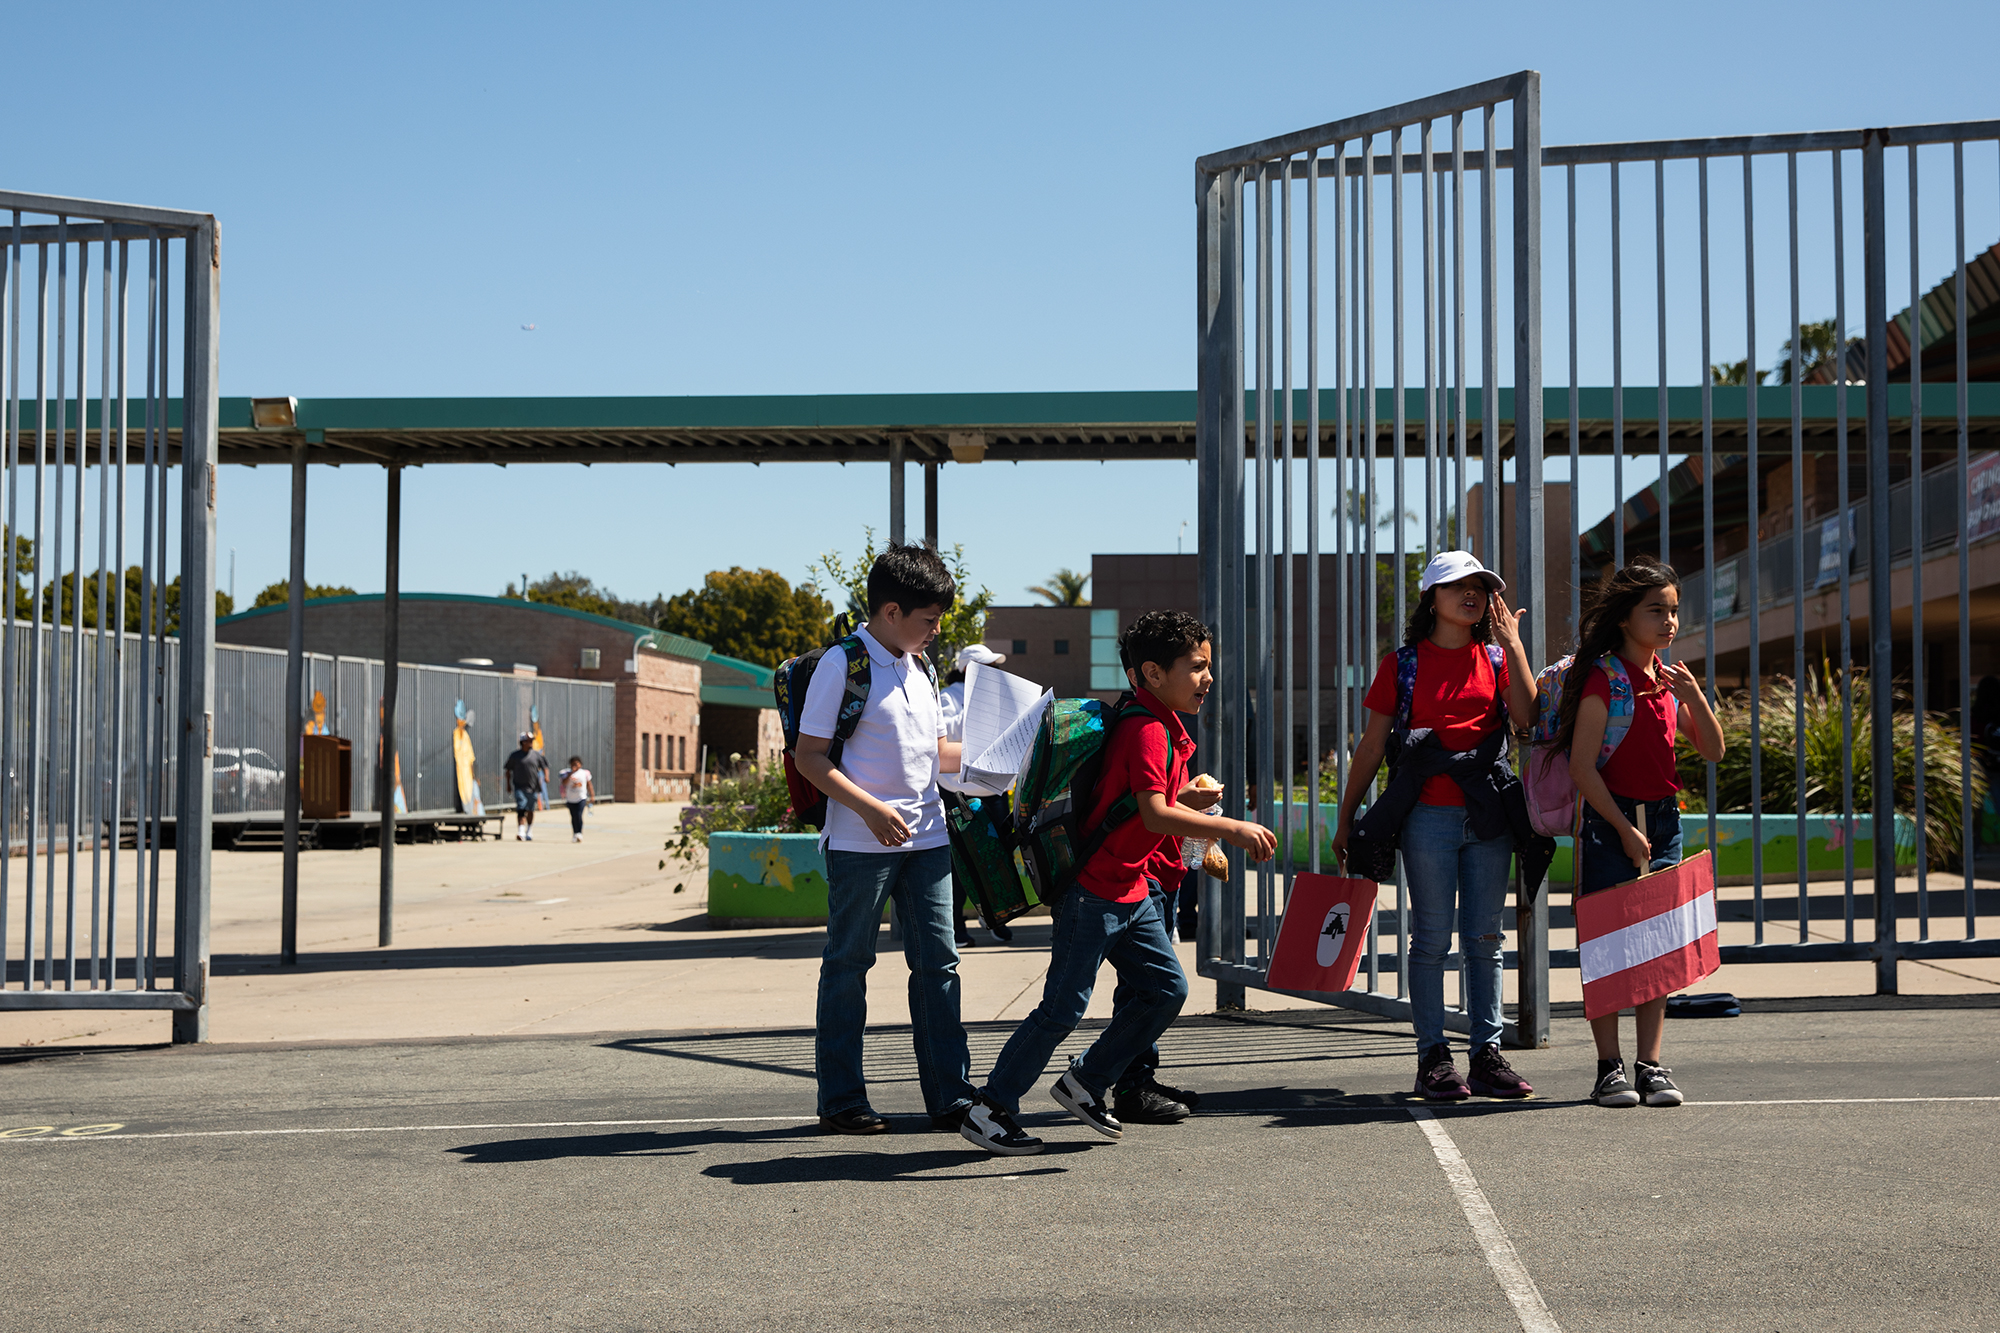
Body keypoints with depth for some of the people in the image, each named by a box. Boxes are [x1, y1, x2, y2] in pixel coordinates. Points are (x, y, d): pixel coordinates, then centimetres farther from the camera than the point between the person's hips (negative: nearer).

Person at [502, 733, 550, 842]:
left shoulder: (537, 755, 6)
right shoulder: (515, 755, 2)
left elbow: (545, 766, 13)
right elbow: (508, 769, 11)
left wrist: (546, 776, -6)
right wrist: (508, 784, 8)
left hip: (533, 787, 2)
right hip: (519, 787, -2)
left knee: (530, 810, 12)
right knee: (520, 809, -15)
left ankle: (529, 832, 28)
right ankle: (520, 832, -23)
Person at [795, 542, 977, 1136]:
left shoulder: (920, 667, 14)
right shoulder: (842, 664, -9)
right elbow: (809, 755, -11)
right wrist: (872, 810, -19)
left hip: (926, 837, 7)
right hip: (861, 842, -7)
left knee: (938, 961, 5)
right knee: (848, 966, 3)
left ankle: (951, 1095, 10)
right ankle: (841, 1101, 11)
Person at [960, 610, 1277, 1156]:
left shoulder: (1165, 727, 13)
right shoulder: (1147, 730, -19)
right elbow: (1155, 815, -29)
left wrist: (1187, 798, 9)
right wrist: (1232, 828, -28)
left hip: (1131, 890, 10)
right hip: (1094, 890, -10)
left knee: (1166, 988, 10)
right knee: (1063, 1007, -6)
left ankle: (1086, 1082, 22)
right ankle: (990, 1111, 4)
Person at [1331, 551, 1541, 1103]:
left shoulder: (1495, 658, 11)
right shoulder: (1403, 663, 3)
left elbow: (1528, 720, -6)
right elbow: (1371, 746, 5)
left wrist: (1513, 646, -8)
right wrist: (1346, 819, 5)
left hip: (1488, 814, 3)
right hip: (1429, 814, -3)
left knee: (1484, 938, 6)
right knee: (1432, 938, 0)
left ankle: (1488, 1052, 11)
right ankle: (1432, 1057, 5)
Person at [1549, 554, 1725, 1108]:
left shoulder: (1670, 679, 10)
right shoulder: (1604, 677, -10)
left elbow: (1713, 751, 12)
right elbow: (1581, 765, -14)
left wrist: (1694, 696, -5)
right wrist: (1623, 828, -15)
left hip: (1663, 820, 6)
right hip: (1610, 819, -6)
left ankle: (1651, 1064, 10)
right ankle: (1609, 1068, 4)